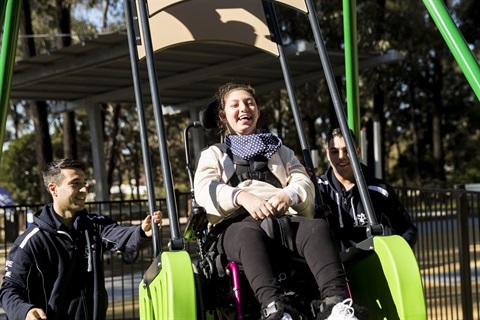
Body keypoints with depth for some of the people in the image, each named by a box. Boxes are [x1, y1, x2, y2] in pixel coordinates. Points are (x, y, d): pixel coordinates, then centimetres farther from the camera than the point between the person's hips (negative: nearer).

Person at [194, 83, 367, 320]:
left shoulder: (280, 151, 36)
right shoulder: (213, 154, 28)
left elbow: (304, 183, 18)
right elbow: (204, 190, 5)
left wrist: (288, 195, -9)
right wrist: (242, 197, -17)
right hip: (237, 224, -2)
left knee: (317, 227, -33)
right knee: (250, 233, -41)